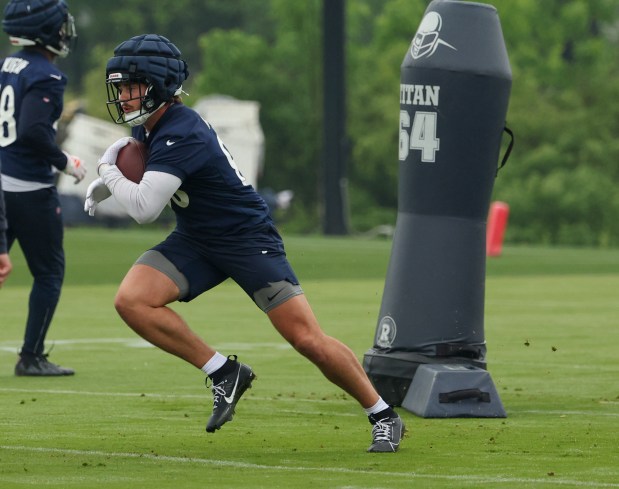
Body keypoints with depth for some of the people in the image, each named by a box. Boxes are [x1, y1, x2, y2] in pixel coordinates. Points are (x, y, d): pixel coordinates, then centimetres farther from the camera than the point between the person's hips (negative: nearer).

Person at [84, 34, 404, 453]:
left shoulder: (180, 135, -27)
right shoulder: (151, 125, 1)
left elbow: (144, 208, -33)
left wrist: (111, 174, -14)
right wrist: (107, 183, 6)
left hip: (249, 240, -9)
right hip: (196, 240, 9)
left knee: (309, 340, -13)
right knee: (132, 300, -15)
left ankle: (384, 417, 5)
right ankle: (224, 374, -4)